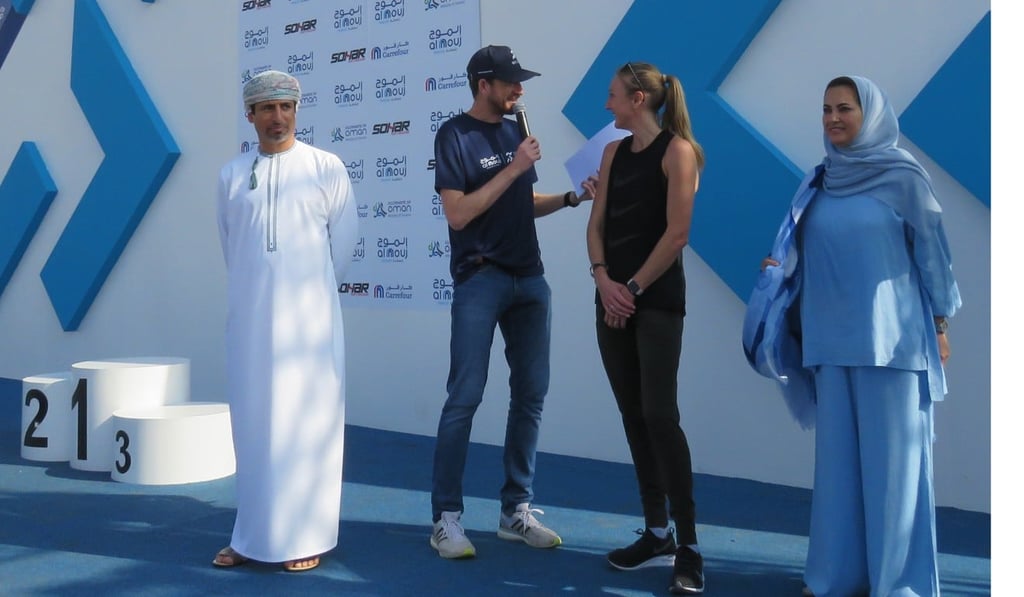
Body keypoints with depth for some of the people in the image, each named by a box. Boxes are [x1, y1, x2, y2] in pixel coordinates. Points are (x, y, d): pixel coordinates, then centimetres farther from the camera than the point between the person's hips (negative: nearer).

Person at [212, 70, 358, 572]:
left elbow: (344, 240, 6)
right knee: (251, 423, 7)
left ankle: (306, 538, 9)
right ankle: (253, 536, 18)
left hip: (307, 315, -3)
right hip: (249, 316, 3)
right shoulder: (232, 175, 9)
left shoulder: (326, 168, 1)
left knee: (307, 422, 0)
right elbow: (228, 244, 17)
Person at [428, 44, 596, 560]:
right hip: (480, 280, -7)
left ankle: (516, 511, 17)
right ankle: (446, 518, 2)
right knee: (465, 397, -7)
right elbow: (458, 214, -14)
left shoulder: (514, 131, 14)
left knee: (531, 394, 7)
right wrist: (513, 168, -15)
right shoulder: (455, 135, -5)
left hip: (529, 279, 7)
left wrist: (571, 198, 5)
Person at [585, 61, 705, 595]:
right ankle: (656, 533, 18)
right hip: (613, 299, 7)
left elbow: (676, 234, -12)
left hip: (657, 300, -7)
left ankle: (689, 547, -4)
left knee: (659, 415, -11)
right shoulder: (614, 151, 14)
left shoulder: (677, 150, -6)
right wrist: (603, 280, -7)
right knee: (632, 416, 8)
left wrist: (634, 288, -11)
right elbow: (596, 224, 9)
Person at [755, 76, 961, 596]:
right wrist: (778, 266, -3)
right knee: (838, 454, 9)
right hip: (831, 336, 5)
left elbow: (931, 251, -1)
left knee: (892, 455, 1)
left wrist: (941, 324, 1)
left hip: (891, 335, -5)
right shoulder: (820, 181, 10)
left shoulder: (903, 175, -4)